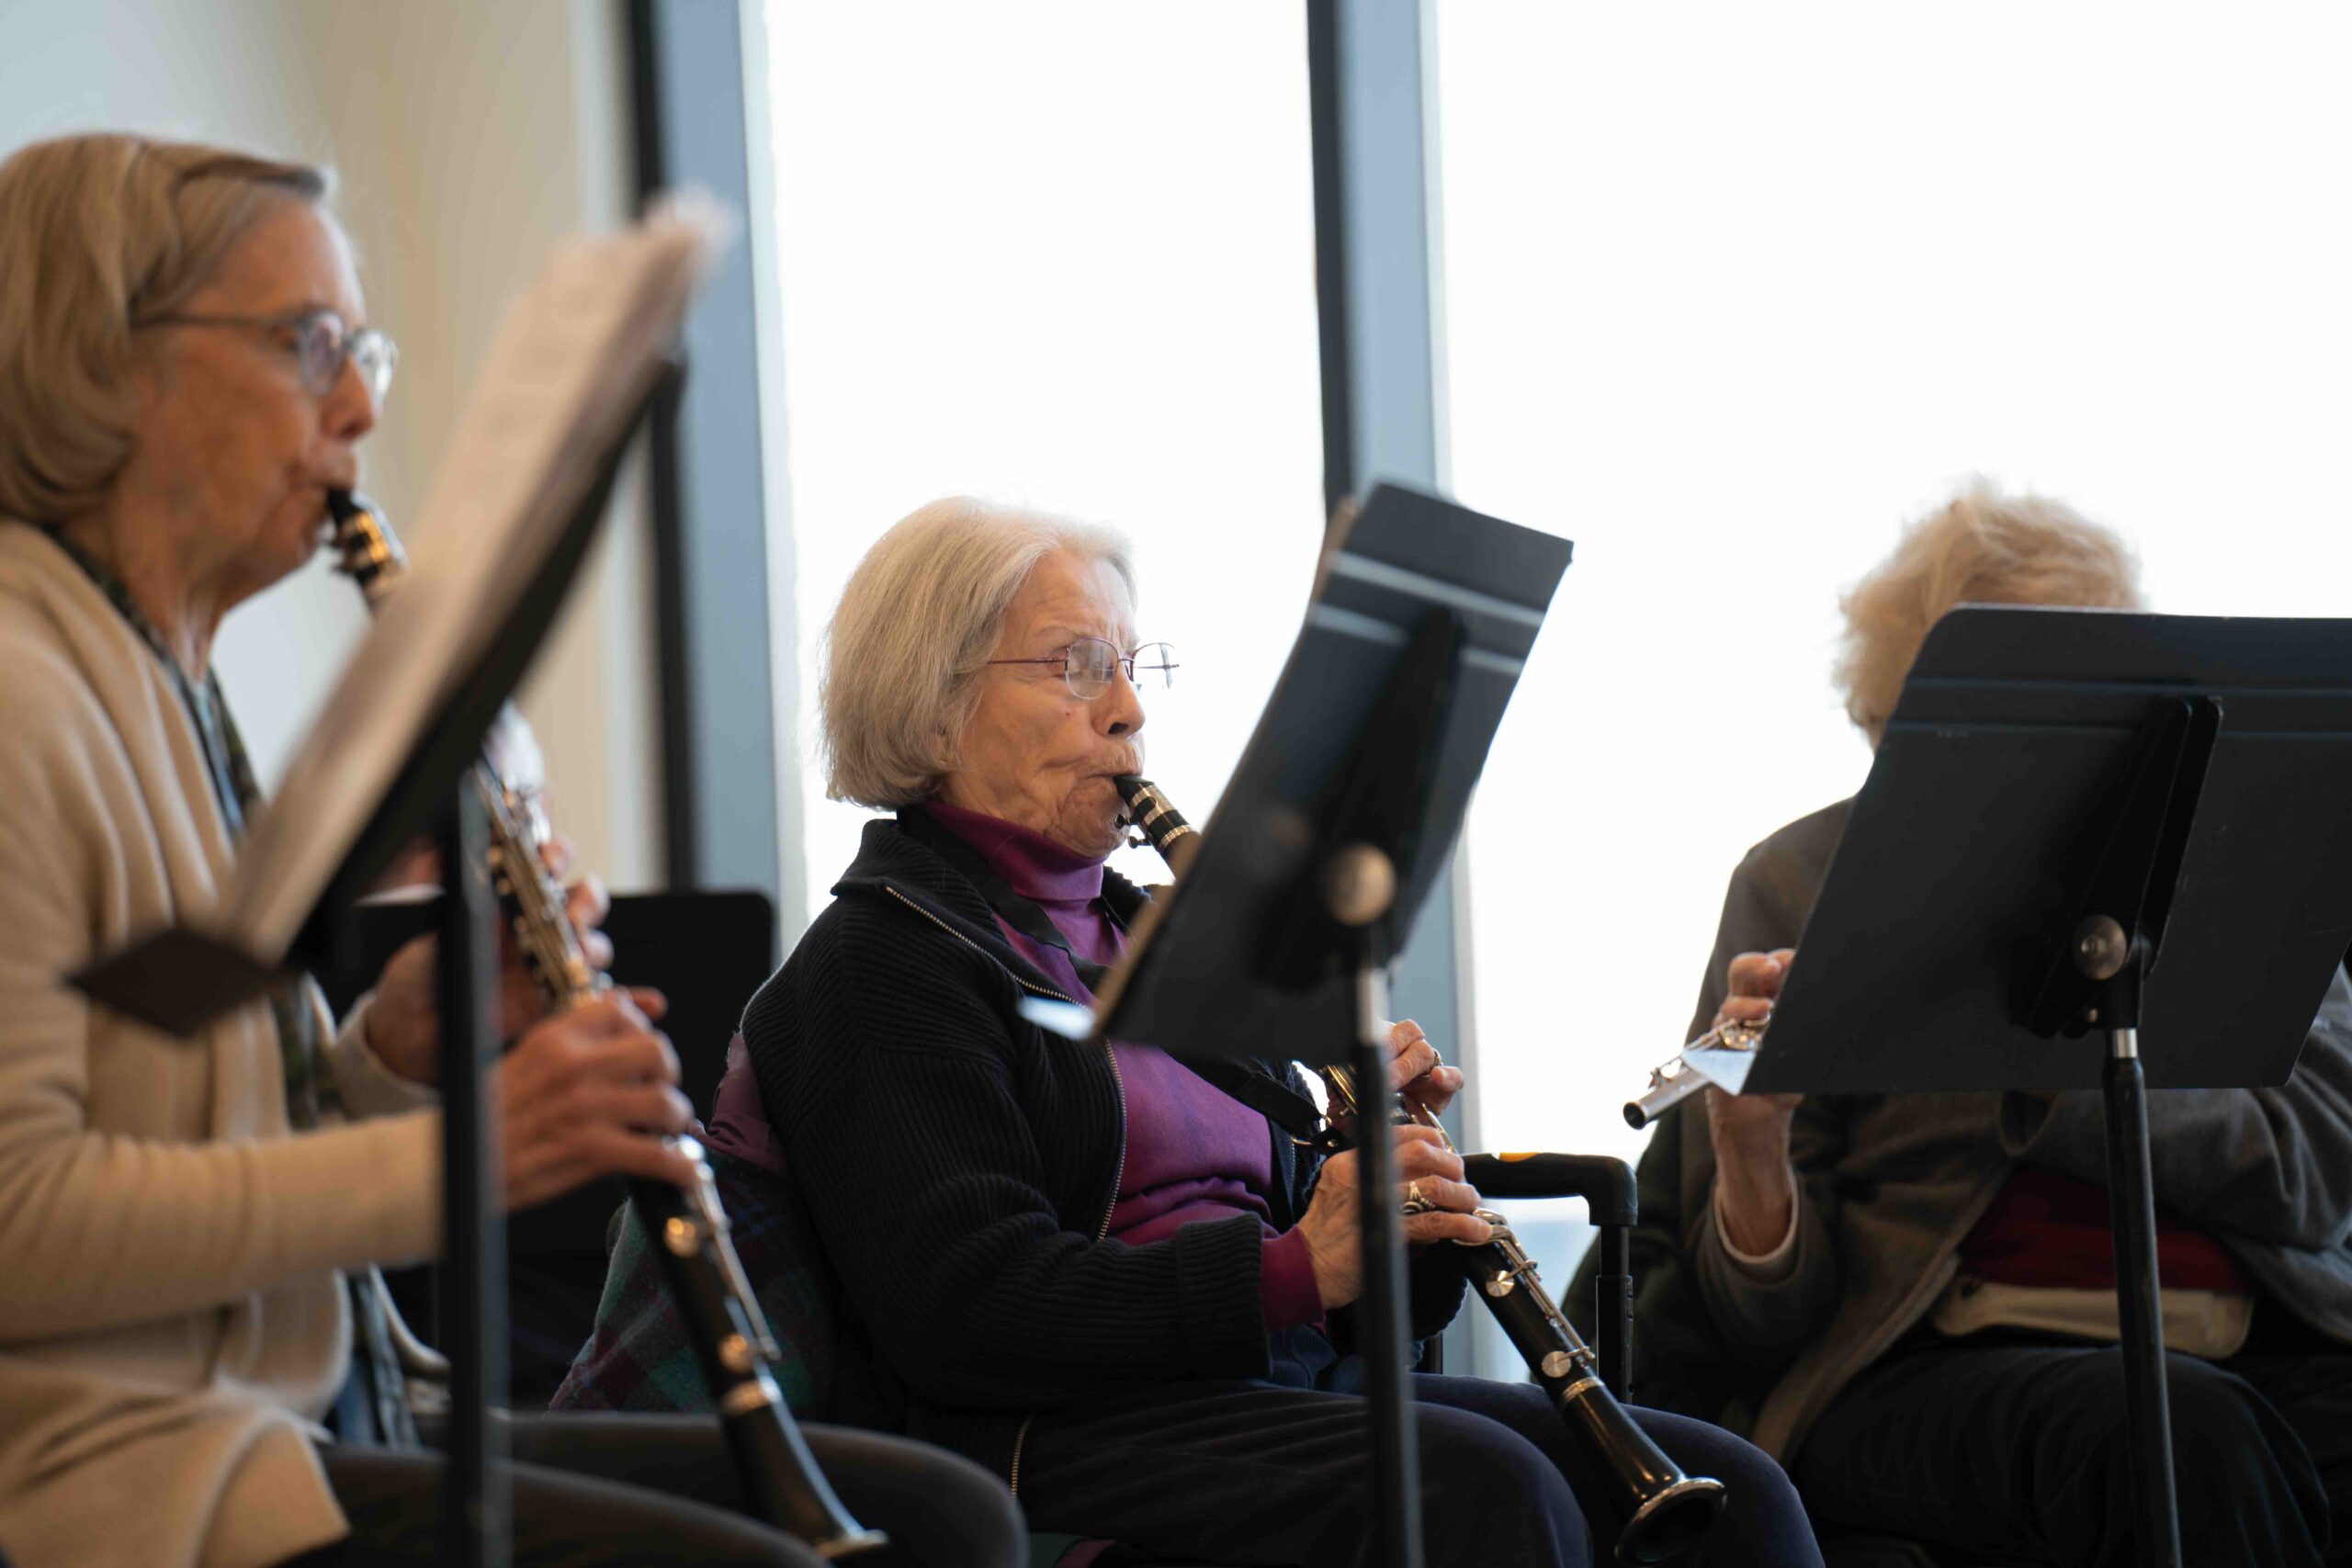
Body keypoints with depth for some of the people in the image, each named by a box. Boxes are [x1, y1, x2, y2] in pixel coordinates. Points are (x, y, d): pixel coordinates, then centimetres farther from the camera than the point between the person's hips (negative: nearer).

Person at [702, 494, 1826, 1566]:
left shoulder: (1134, 928, 25)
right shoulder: (882, 962, -1)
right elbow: (966, 1311, -15)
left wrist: (1388, 1146, 3)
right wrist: (1298, 1268, -21)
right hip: (1057, 1433, -8)